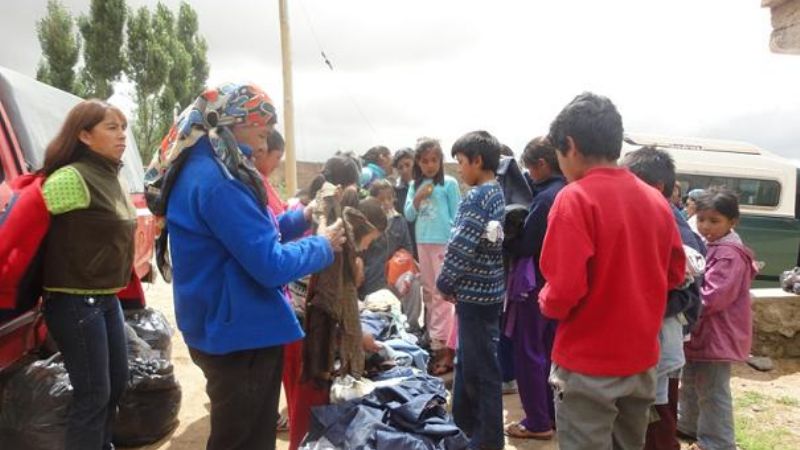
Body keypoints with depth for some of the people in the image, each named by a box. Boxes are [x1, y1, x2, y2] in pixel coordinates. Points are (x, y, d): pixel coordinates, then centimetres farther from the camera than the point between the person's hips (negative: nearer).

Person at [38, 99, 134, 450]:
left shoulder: (112, 179, 9)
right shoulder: (72, 178, -18)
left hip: (107, 299, 9)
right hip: (75, 302, -9)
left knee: (116, 381, 20)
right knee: (93, 393, 0)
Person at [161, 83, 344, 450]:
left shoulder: (205, 169, 10)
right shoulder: (217, 181, -24)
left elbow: (250, 236, 19)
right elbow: (271, 266, -26)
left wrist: (300, 218, 9)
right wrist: (323, 245, -10)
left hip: (233, 327, 10)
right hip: (239, 333, -10)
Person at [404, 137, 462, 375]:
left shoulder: (449, 183, -4)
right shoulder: (415, 185, 9)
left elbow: (457, 216, -4)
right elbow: (409, 216, 8)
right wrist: (418, 198, -8)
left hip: (444, 243, -5)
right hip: (423, 243, 6)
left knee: (443, 293, -5)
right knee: (429, 293, 12)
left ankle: (444, 346, -1)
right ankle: (434, 339, 23)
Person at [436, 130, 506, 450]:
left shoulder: (477, 197, -17)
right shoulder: (497, 193, 11)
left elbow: (461, 248, -21)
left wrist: (444, 283, -7)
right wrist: (454, 282, 10)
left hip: (475, 292, -9)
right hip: (487, 289, 9)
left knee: (481, 367, 2)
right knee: (467, 361, 20)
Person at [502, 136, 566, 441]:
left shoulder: (547, 197, -21)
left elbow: (525, 245, -20)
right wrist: (514, 232, 6)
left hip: (536, 282, -9)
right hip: (557, 281, 9)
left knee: (529, 352, 3)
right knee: (550, 350, 18)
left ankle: (538, 422, 13)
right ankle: (553, 414, 31)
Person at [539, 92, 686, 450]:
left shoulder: (575, 198, -17)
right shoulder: (656, 200, 3)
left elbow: (564, 290, -23)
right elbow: (675, 274, 13)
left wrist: (545, 302, -3)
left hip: (588, 365, -6)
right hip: (642, 360, 7)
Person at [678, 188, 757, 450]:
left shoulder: (729, 254, -21)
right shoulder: (706, 245, 9)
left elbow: (713, 297, -26)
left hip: (718, 333, -10)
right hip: (700, 330, 10)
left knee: (712, 391, 1)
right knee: (690, 382, 24)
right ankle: (687, 425, 41)